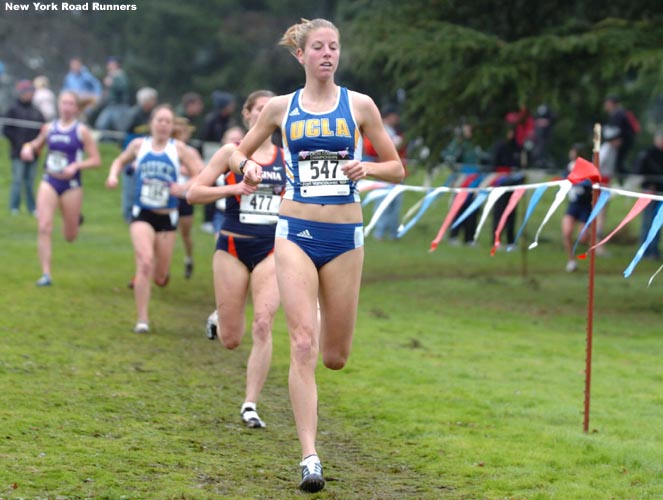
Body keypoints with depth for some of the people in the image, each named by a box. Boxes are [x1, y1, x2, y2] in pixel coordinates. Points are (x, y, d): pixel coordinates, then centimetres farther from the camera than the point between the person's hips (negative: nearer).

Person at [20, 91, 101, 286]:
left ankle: (76, 219, 46)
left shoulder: (82, 131, -5)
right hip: (49, 182, 2)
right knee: (44, 228, -14)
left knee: (70, 236, 9)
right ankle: (46, 274, -11)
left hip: (71, 185, -2)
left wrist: (76, 166, -21)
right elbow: (36, 146, 22)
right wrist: (28, 148, -1)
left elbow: (96, 160, -6)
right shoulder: (49, 128, 5)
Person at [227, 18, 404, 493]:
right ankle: (310, 457, -14)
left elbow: (397, 168, 8)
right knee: (303, 344, -14)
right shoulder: (282, 107, 6)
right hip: (296, 231, -1)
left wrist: (367, 168, -13)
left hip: (345, 236, 1)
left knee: (336, 357, 6)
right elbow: (240, 152, 18)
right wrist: (246, 166, -5)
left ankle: (323, 327, 45)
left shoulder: (359, 106, 3)